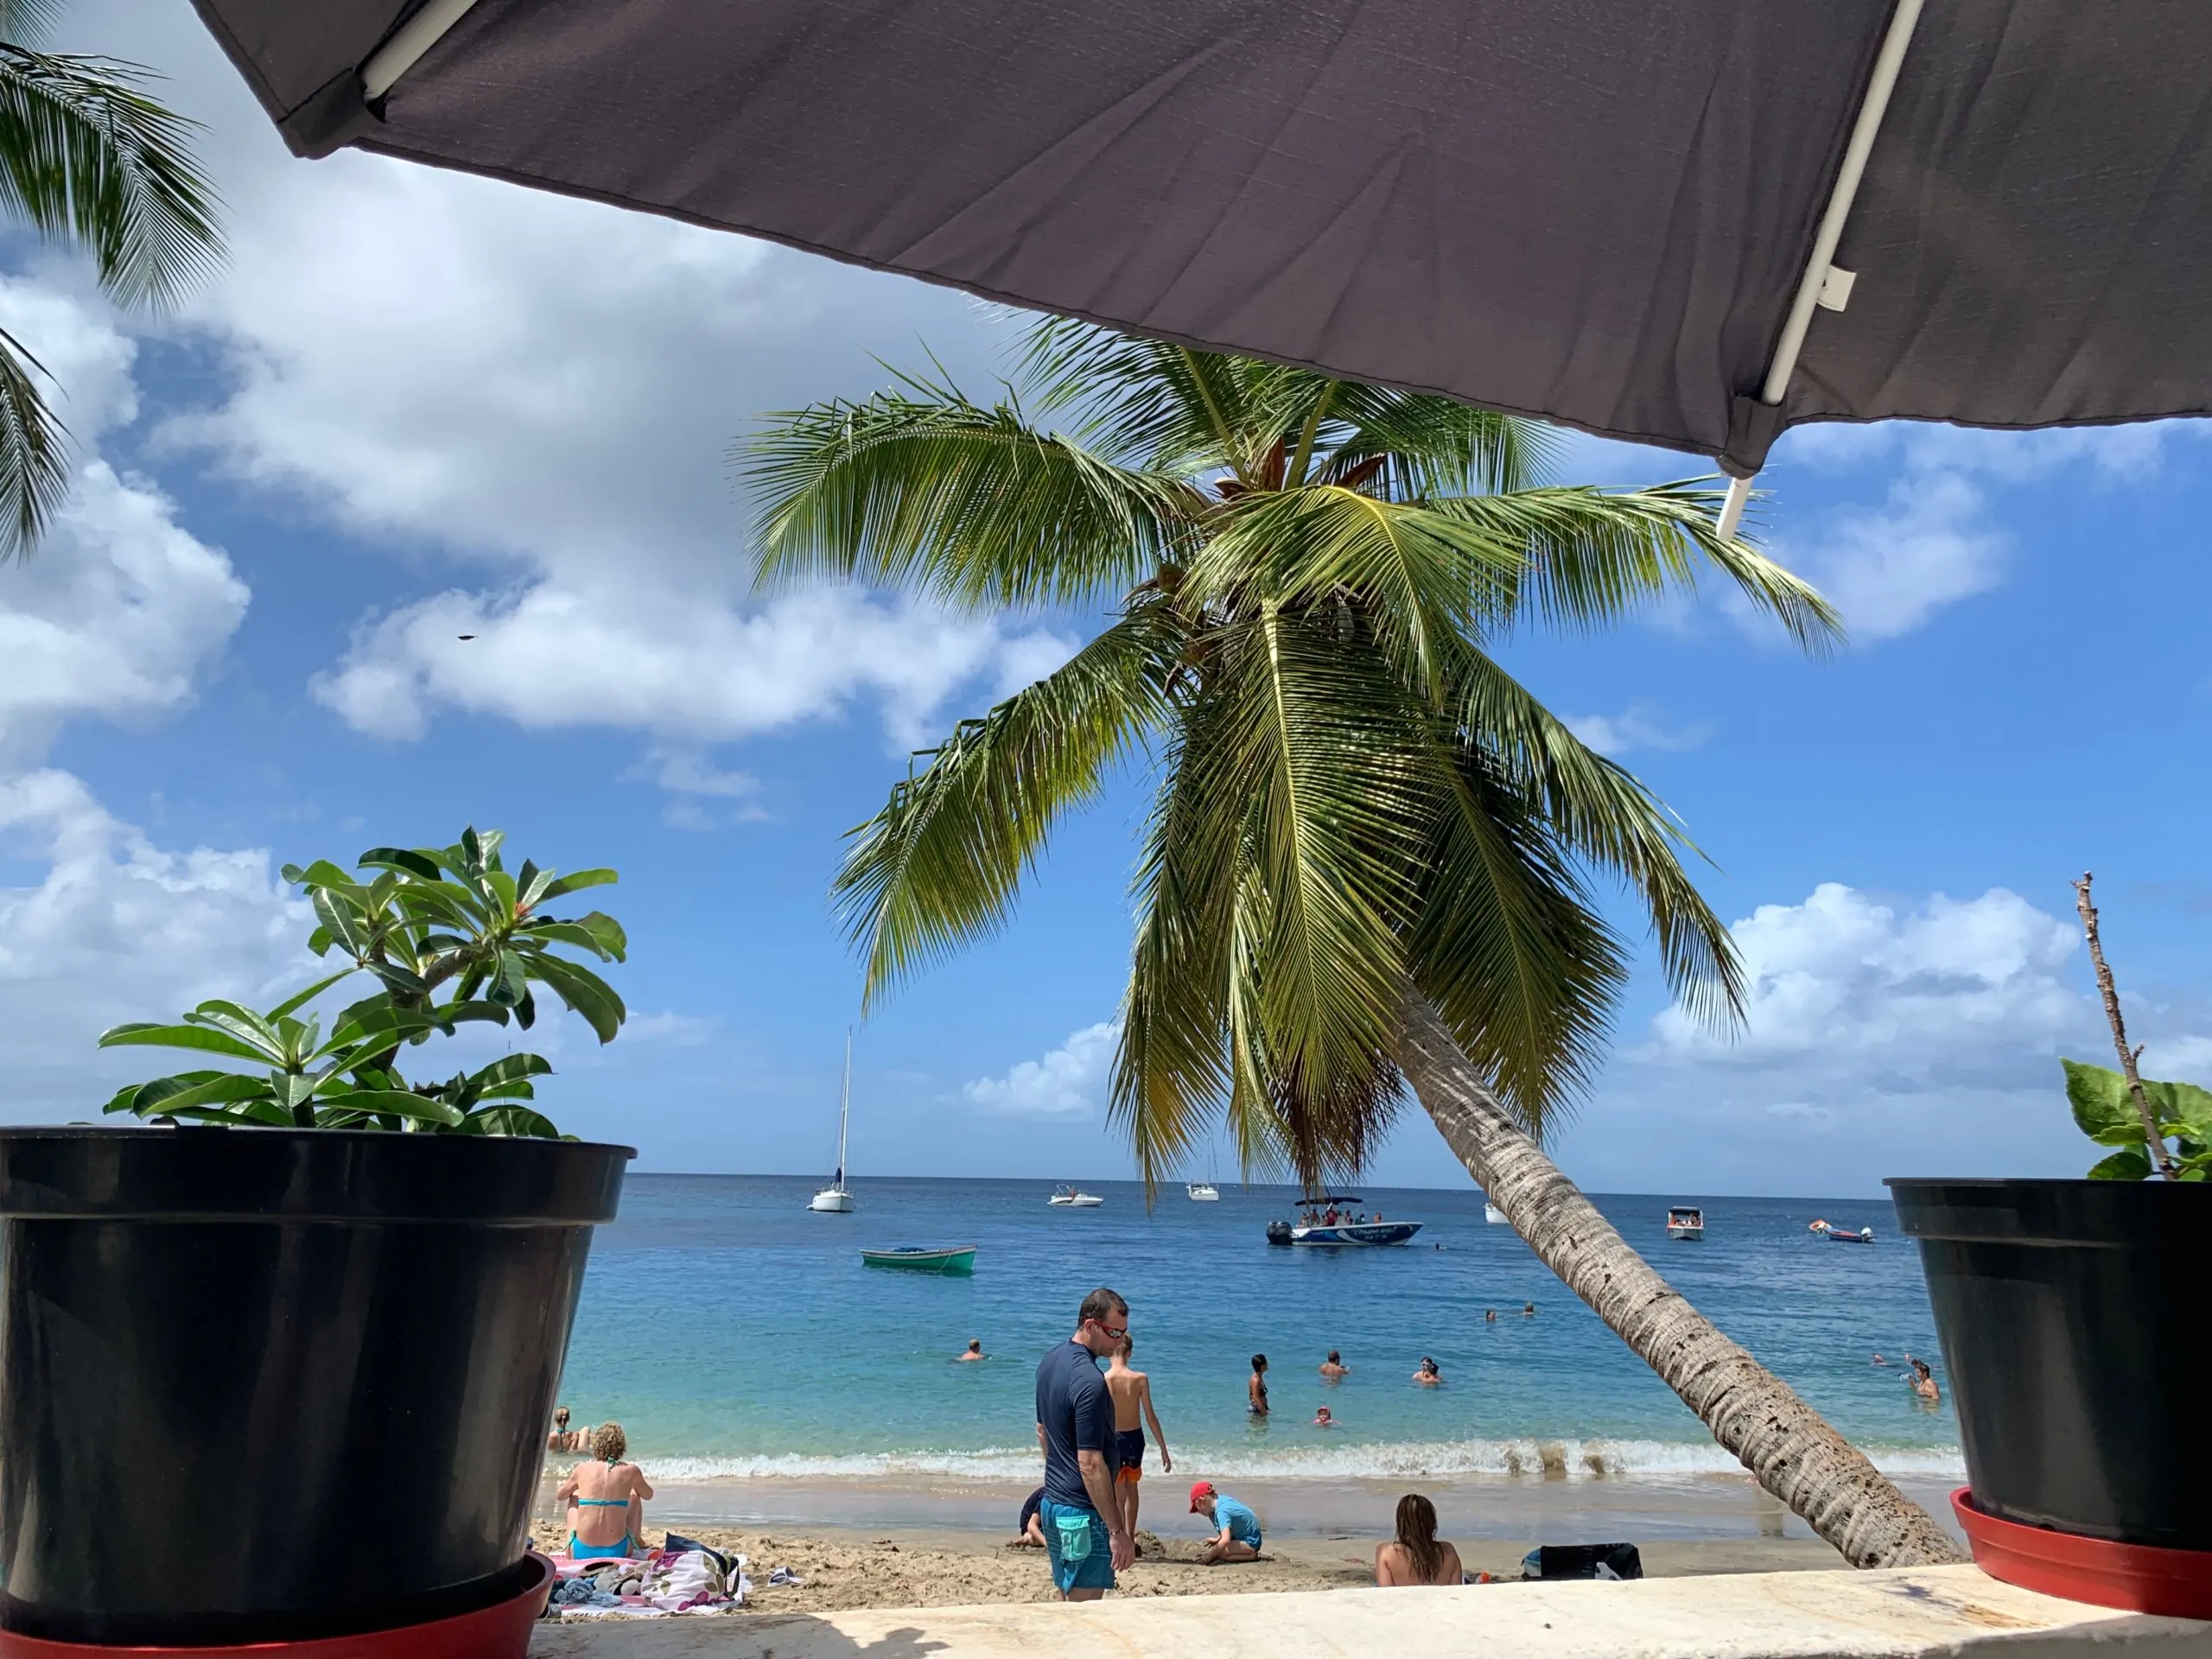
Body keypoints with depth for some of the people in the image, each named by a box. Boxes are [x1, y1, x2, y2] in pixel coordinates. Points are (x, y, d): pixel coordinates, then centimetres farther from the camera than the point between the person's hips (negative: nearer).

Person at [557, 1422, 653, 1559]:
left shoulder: (582, 1469, -3)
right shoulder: (631, 1471, -4)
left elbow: (559, 1497, 16)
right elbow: (648, 1495, 17)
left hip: (582, 1552, 1)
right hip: (618, 1551, -1)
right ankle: (637, 1541, 44)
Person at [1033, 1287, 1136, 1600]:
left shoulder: (1049, 1362, 6)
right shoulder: (1089, 1381, -24)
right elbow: (1090, 1465, -25)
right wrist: (1118, 1531, -21)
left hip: (1051, 1502, 9)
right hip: (1082, 1512, -9)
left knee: (1065, 1603, 18)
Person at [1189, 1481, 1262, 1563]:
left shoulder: (1221, 1511, -25)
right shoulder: (1221, 1498, 1)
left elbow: (1225, 1540, -35)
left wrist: (1209, 1556, -25)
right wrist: (1218, 1540, 11)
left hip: (1250, 1543, -10)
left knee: (1219, 1553, -23)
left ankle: (1251, 1556, -11)